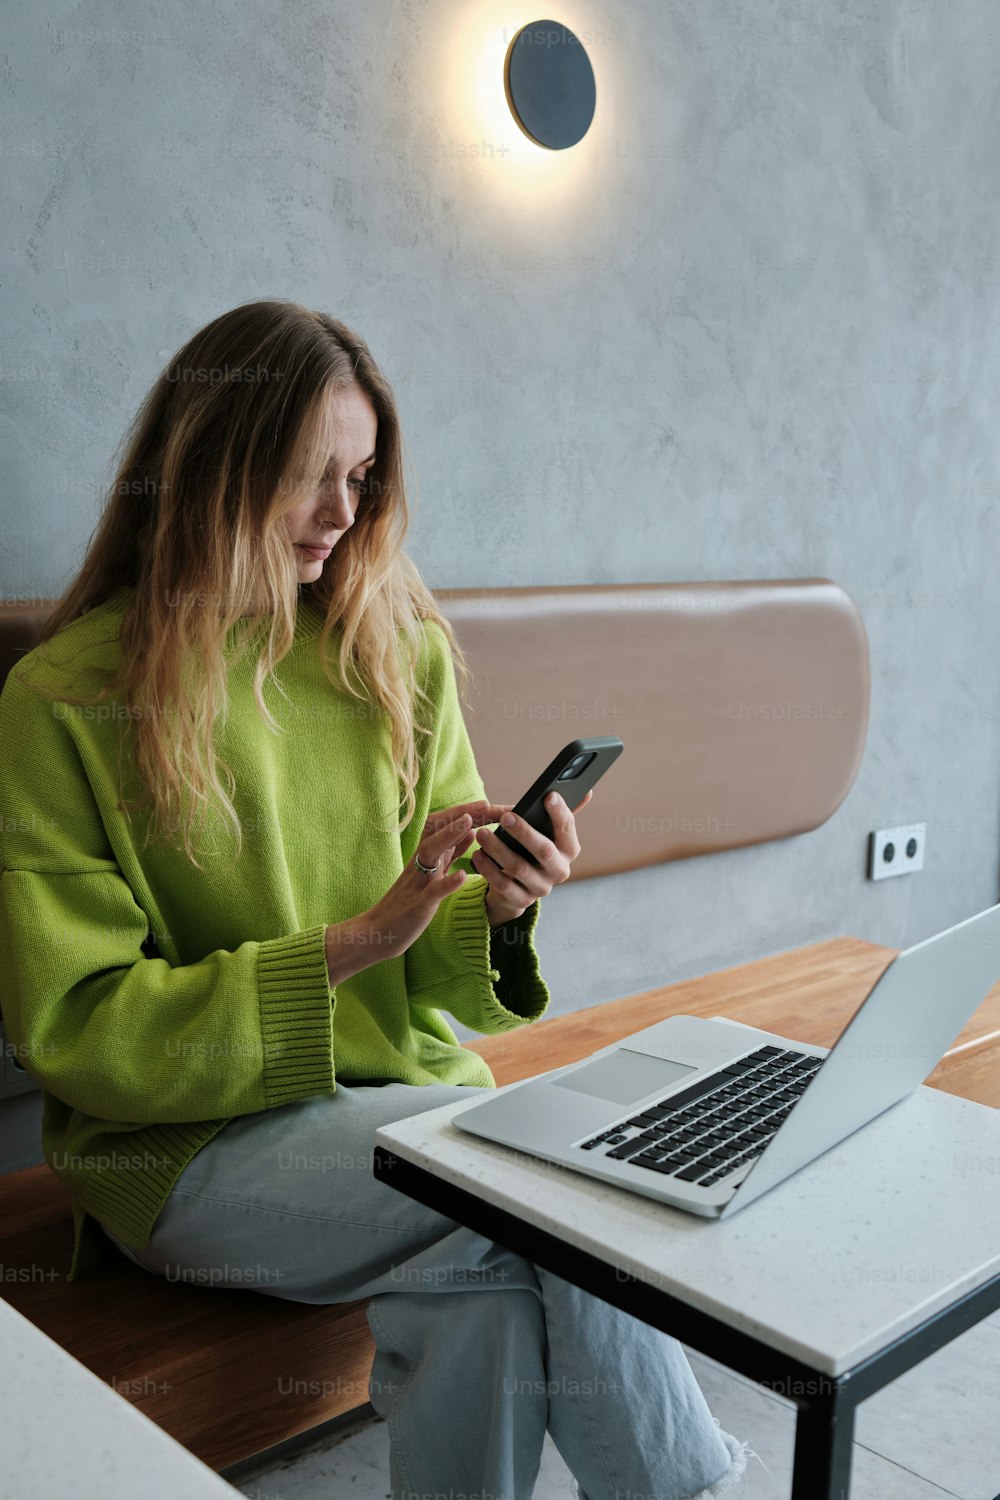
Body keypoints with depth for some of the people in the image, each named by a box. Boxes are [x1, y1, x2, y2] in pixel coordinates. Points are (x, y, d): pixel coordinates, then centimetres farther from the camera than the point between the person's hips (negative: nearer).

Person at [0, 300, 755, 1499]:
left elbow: (437, 977, 8)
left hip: (405, 1095, 4)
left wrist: (495, 909, -17)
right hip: (187, 1143, -3)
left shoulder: (401, 653, 4)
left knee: (487, 1287, -28)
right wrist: (355, 943, -20)